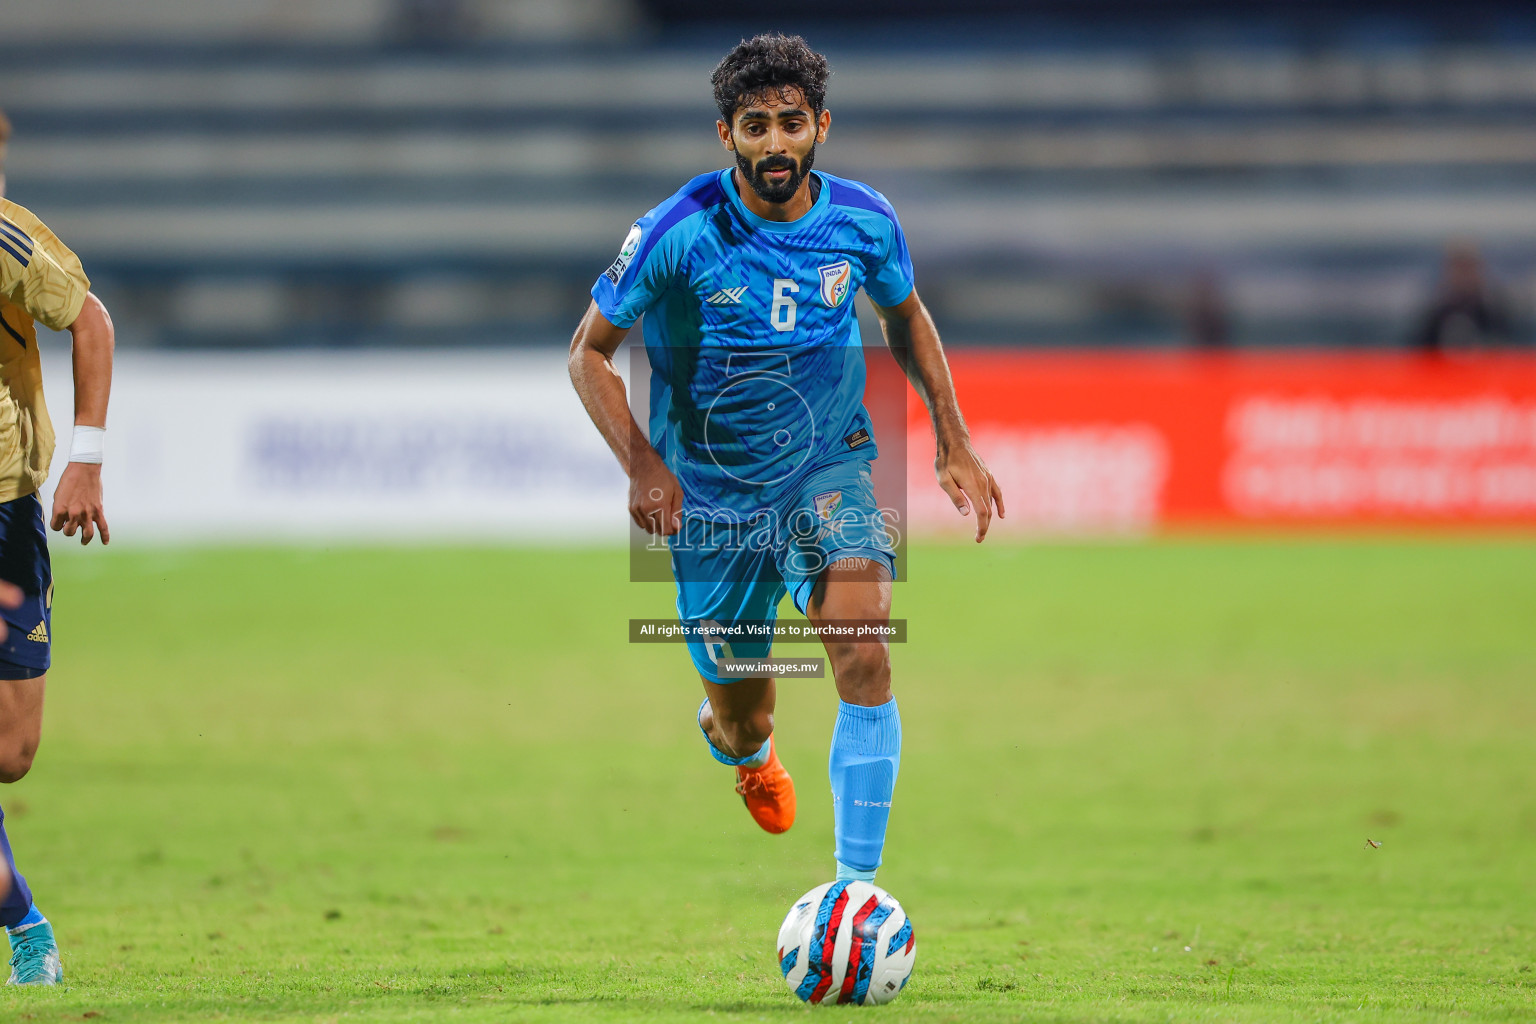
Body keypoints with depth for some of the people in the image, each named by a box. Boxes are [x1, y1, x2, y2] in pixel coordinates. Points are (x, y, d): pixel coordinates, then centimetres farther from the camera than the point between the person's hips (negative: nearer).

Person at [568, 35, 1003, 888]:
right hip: (711, 490, -1)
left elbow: (908, 319, 13)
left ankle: (858, 884, -21)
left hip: (830, 468, 1)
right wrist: (642, 464, -21)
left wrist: (955, 443, 7)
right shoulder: (680, 233, -19)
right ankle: (746, 749, 50)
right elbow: (590, 352, -8)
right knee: (742, 721, 9)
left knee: (865, 652, -25)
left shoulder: (864, 223, -9)